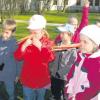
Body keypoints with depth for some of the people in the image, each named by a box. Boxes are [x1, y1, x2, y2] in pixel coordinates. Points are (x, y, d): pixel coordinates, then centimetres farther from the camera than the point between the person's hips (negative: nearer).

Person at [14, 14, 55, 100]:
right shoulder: (25, 42, -4)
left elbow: (50, 58, -24)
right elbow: (18, 57, -11)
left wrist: (40, 46, -32)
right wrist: (24, 46, -26)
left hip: (42, 80, -1)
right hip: (27, 80, 1)